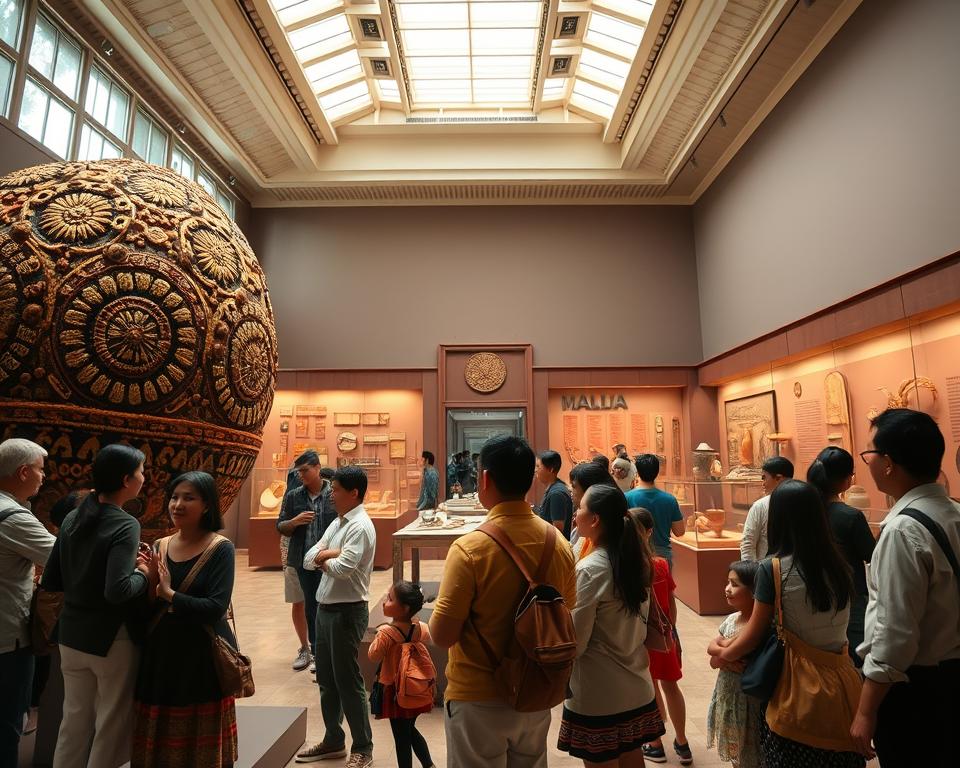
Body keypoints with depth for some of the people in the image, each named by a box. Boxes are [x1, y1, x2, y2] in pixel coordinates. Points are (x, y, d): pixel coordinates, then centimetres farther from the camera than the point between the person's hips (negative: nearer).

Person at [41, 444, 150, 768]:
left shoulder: (72, 519, 1)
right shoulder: (125, 525, -22)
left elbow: (49, 581, 5)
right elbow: (117, 592, -30)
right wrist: (143, 573, -12)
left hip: (72, 635, 7)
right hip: (112, 638, -7)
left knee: (75, 720, 22)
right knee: (112, 723, 13)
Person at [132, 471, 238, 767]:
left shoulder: (220, 548, -13)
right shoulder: (159, 547, 4)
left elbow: (216, 608, -20)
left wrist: (169, 593, -16)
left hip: (203, 657, -5)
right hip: (161, 655, 5)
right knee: (158, 743, 17)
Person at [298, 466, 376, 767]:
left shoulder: (360, 526, -17)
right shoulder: (337, 523, 11)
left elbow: (343, 568, -26)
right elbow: (308, 559, 6)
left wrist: (323, 558, -6)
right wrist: (333, 553, -14)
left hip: (348, 610, -9)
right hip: (325, 607, 9)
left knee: (348, 681, 3)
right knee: (326, 678, 19)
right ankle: (333, 740, 36)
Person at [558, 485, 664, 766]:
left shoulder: (589, 570, -21)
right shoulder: (637, 560, -1)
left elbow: (574, 644, -16)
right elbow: (636, 624, 9)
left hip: (597, 694, -7)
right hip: (637, 687, 7)